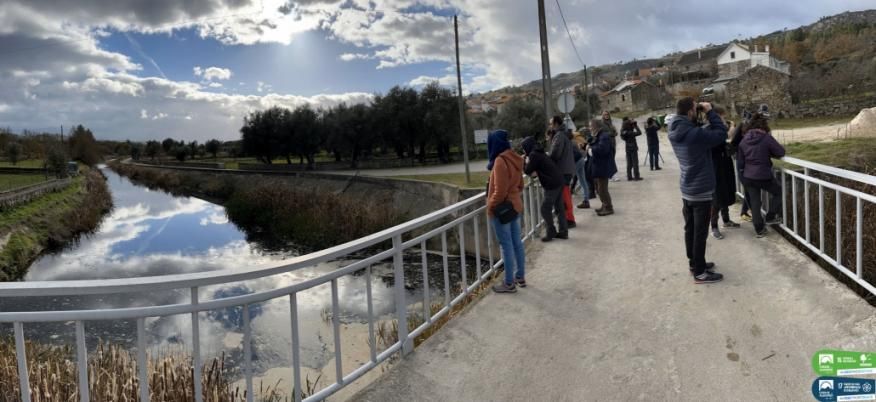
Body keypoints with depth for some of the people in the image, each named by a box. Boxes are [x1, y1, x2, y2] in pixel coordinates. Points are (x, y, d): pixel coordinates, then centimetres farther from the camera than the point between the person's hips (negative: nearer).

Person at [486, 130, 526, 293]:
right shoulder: (514, 159, 7)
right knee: (517, 242, 15)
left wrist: (490, 206, -10)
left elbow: (500, 191, -21)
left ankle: (509, 283, 7)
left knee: (506, 245, -1)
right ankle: (520, 277, 26)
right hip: (515, 206, 9)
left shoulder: (500, 161, -20)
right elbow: (520, 185, 15)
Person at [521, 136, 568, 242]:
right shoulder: (539, 153, 18)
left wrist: (525, 163, 9)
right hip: (558, 181, 9)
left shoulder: (533, 155, -12)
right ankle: (563, 231, 16)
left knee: (545, 209, 0)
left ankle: (551, 232, 5)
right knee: (559, 208, 12)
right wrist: (535, 172, 1)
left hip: (552, 184, -9)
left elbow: (528, 171, -9)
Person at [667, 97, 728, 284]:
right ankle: (700, 272, 9)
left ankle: (694, 262, 32)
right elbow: (721, 133, -17)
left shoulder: (676, 132, -1)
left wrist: (703, 115, 0)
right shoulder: (695, 134, -26)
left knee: (690, 228, 18)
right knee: (700, 232, 0)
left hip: (686, 189, 8)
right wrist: (710, 112, -11)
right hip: (701, 191, -8)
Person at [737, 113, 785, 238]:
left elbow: (739, 161, 4)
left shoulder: (744, 139, 1)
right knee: (778, 191, 24)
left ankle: (759, 229, 20)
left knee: (754, 202, 13)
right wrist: (768, 152, 9)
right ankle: (770, 217, 25)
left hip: (747, 177, 5)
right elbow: (781, 152, -8)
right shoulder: (766, 138, -13)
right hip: (764, 176, -4)